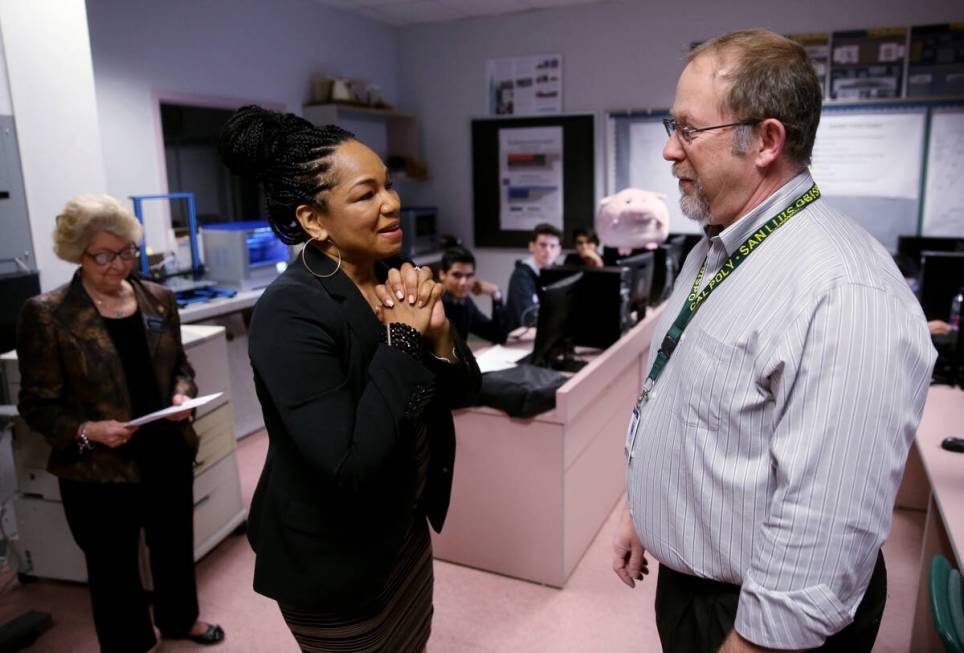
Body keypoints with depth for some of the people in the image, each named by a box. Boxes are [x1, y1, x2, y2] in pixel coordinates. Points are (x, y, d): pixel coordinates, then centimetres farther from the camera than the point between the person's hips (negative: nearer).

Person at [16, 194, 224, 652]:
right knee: (114, 568, 14)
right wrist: (87, 430, -25)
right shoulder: (46, 314, -12)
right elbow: (37, 403, -9)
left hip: (168, 454, 5)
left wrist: (182, 393, -10)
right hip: (98, 469, -4)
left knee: (176, 546, 23)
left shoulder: (158, 299, 0)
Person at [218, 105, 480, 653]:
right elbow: (349, 464, -32)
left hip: (403, 528, 7)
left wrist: (436, 331, -19)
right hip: (332, 560, -7)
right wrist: (404, 337, -27)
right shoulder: (291, 313, -26)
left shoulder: (393, 283, -4)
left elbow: (464, 390, 0)